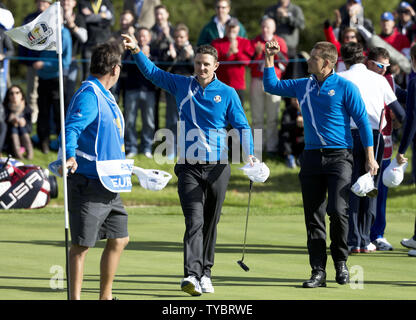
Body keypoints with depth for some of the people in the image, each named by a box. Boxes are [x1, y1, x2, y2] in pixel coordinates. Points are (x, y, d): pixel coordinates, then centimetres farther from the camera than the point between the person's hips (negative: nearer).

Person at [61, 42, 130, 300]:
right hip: (88, 184, -10)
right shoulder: (88, 95, -14)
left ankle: (106, 296, 23)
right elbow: (71, 128, -25)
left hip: (109, 185, 10)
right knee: (82, 244, -4)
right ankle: (75, 297, 2)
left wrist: (125, 170, 39)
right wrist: (70, 156, -42)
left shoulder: (106, 96, 17)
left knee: (119, 239, 13)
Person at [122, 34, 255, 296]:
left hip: (217, 168, 0)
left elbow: (242, 126, 1)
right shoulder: (182, 86, 7)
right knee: (194, 221, -14)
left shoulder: (227, 93, 2)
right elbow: (152, 72, 13)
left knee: (210, 224, 8)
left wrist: (249, 154, -13)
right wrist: (136, 51, -1)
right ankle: (191, 275, -24)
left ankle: (205, 273, 19)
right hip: (189, 168, 0)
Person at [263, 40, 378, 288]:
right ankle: (319, 271, 5)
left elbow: (363, 121, -3)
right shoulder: (303, 86, 13)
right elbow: (272, 86, 26)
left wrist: (370, 158, -8)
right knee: (313, 216, 2)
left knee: (337, 210, -17)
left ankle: (341, 262, 2)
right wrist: (270, 58, 16)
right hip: (311, 157, 5)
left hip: (339, 156, -5)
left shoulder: (345, 88, -3)